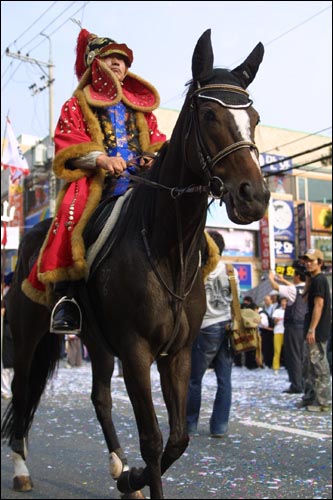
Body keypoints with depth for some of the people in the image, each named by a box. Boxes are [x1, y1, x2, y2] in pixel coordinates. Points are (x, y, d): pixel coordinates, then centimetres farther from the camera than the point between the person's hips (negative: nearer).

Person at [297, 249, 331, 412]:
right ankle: (310, 397, 22)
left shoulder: (319, 280, -12)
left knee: (319, 366, -6)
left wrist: (312, 329, -22)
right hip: (313, 331, 10)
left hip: (317, 331, -10)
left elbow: (319, 305, -19)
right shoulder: (315, 280, 17)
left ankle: (323, 401, -1)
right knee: (308, 366, 15)